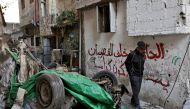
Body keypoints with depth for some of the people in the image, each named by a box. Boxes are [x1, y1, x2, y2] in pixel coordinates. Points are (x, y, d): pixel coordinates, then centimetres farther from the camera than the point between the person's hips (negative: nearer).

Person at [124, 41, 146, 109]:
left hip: (140, 75, 6)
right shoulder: (132, 54, -18)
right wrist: (130, 72, -6)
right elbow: (126, 63, -7)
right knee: (136, 90, -3)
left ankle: (133, 101, 31)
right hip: (134, 75, -6)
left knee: (138, 90, 13)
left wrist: (141, 71, 11)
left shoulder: (142, 55, 1)